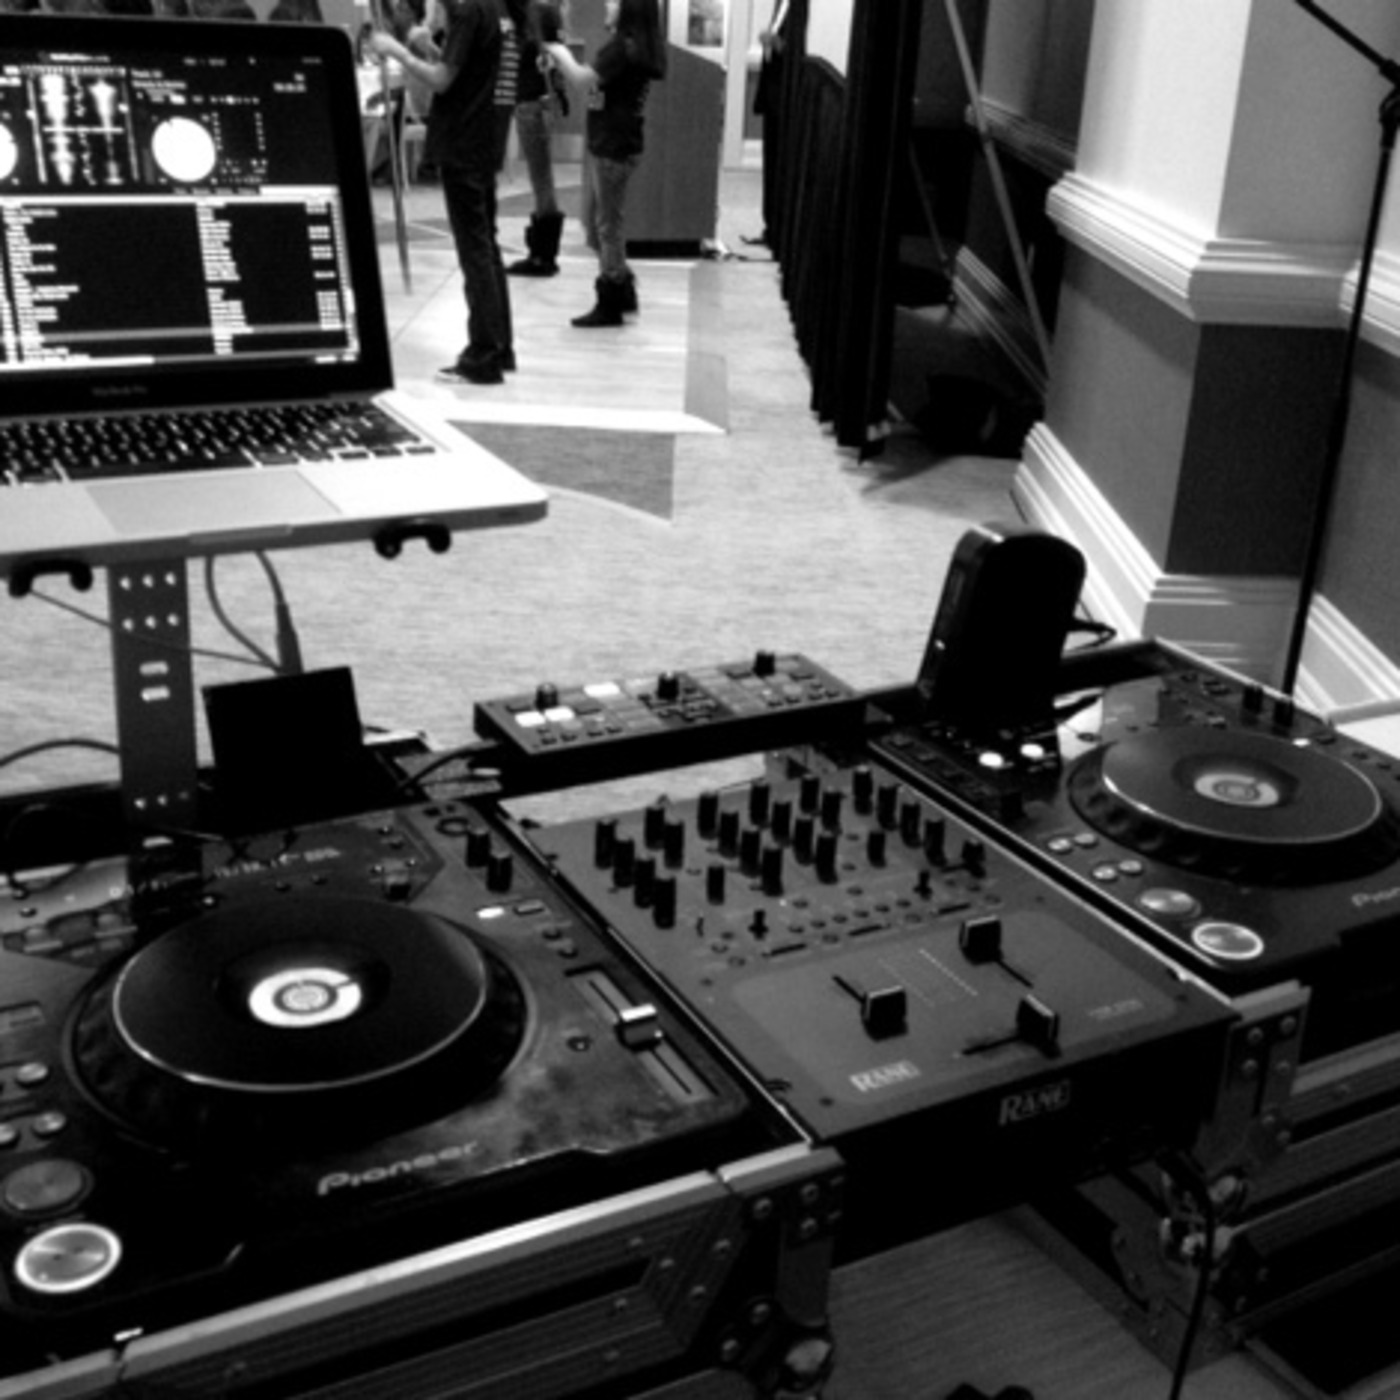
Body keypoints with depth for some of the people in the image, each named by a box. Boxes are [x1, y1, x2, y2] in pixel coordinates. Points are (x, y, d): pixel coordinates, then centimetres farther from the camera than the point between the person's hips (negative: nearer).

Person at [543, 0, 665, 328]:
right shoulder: (635, 46, 13)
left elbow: (584, 80, -21)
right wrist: (563, 61, 5)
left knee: (607, 225, -2)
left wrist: (562, 55, -5)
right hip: (607, 144, 9)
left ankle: (610, 304, 7)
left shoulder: (621, 46, -16)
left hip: (613, 147, -9)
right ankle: (623, 290, 25)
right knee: (592, 220, 16)